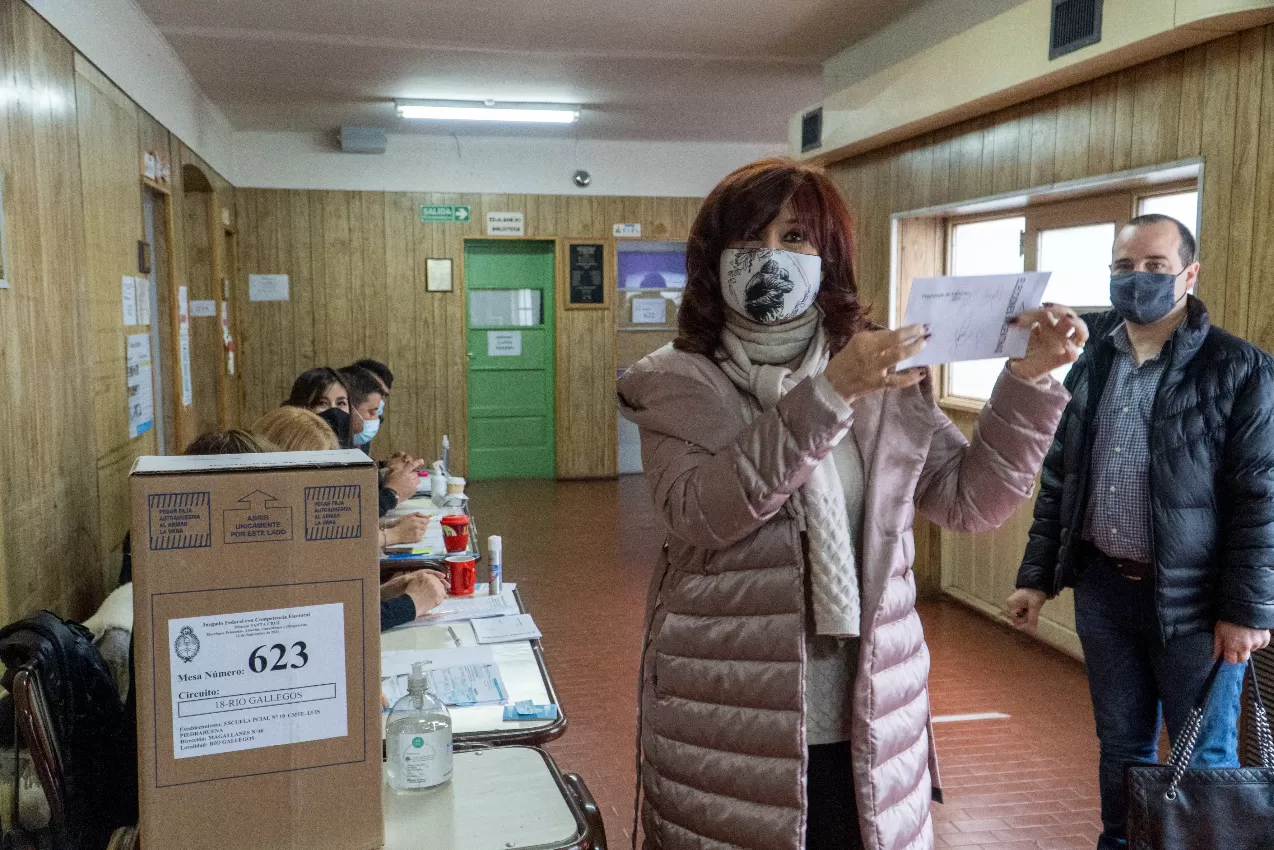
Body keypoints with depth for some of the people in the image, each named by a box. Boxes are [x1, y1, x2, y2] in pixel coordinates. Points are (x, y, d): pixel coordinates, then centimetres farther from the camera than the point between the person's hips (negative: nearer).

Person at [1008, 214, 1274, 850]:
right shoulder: (1090, 366, 6)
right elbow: (1059, 478, 10)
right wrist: (1037, 574, 8)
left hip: (1192, 600, -4)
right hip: (1102, 588, 4)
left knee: (1204, 759, 10)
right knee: (1121, 744, 17)